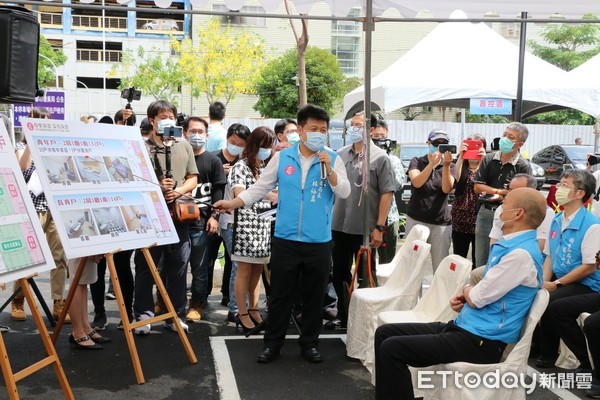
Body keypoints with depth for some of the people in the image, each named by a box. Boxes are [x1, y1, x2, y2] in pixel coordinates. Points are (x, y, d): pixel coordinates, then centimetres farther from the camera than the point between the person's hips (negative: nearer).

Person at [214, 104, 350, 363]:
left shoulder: (333, 160, 2)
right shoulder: (282, 157, 3)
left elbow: (345, 192, -5)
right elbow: (260, 187, 6)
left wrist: (329, 169, -17)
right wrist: (233, 203, -3)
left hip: (319, 243, 0)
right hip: (285, 240, 0)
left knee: (313, 296, 11)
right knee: (280, 295, 8)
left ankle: (309, 343, 27)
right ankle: (272, 343, 21)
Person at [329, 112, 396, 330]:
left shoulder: (380, 158, -6)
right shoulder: (340, 154, 7)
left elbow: (387, 193, -9)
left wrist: (379, 227, -14)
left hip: (365, 228, -5)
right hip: (339, 226, 5)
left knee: (366, 276, 10)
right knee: (339, 273, 15)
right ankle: (343, 316, 31)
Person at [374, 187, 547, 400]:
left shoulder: (521, 253, -19)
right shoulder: (511, 245, 13)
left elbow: (476, 298, -17)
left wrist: (467, 291, 6)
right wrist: (465, 297, 5)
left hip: (481, 342, -10)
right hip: (464, 326, 10)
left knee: (392, 348, -20)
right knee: (385, 333, 4)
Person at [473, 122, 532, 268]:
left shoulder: (523, 167, -8)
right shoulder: (488, 159, 4)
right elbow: (477, 187, 1)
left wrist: (498, 195, -12)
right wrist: (502, 191, -8)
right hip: (485, 213, 4)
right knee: (480, 261, 13)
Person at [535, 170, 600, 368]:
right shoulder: (556, 220, 8)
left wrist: (556, 284, -16)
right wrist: (544, 281, -3)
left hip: (584, 285, -7)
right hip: (558, 280, 7)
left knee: (546, 302, -29)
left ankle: (549, 353, -4)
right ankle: (537, 342, 8)